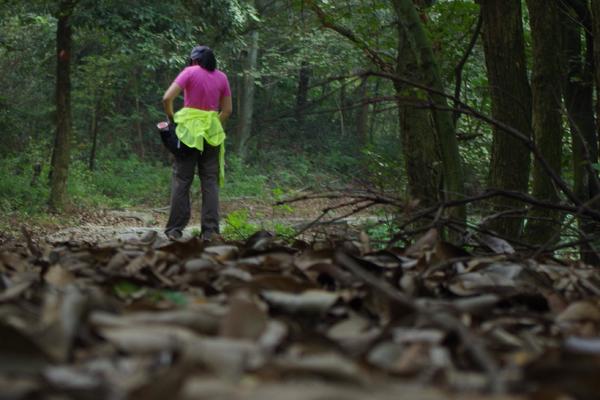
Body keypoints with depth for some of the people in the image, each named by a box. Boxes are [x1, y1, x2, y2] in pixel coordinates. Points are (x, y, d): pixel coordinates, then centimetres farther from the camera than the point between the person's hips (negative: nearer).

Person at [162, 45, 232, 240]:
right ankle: (210, 230, 3)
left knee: (181, 180, 4)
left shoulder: (190, 72, -2)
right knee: (210, 182, 7)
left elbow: (167, 98, -12)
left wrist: (171, 118, 2)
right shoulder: (221, 77, 8)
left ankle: (175, 229, 4)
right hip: (213, 133, 3)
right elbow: (227, 110, 9)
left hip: (189, 129, -3)